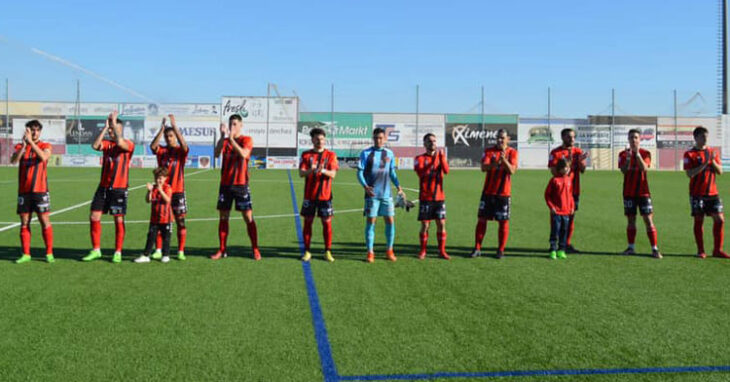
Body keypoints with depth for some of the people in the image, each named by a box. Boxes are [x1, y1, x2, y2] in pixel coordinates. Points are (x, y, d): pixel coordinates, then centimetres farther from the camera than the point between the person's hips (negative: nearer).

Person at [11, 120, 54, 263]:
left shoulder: (45, 146, 3)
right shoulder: (20, 146, 9)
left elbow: (43, 157, -19)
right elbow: (13, 160, -10)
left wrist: (31, 141, -24)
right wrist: (24, 144, -22)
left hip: (40, 190, -3)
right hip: (24, 191, 3)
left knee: (45, 221, -4)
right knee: (24, 222, 6)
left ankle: (49, 253, 4)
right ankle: (25, 254, 13)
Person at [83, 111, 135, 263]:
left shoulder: (128, 144, -3)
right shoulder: (106, 143, 11)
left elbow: (120, 143, -26)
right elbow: (95, 145, -10)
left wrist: (114, 123, -16)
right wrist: (105, 127, -7)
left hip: (119, 188, -5)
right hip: (103, 187, 5)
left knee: (119, 220, 0)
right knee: (94, 217, 2)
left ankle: (118, 252, 9)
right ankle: (96, 250, 13)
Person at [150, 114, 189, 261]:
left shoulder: (181, 151, 0)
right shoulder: (161, 150, 6)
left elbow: (184, 145, -23)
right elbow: (152, 146, -15)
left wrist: (174, 126, -26)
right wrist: (162, 128, -21)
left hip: (177, 191, -2)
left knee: (180, 221, 1)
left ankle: (181, 251, 8)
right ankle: (158, 251, 11)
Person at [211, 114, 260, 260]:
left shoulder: (246, 140, -1)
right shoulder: (225, 140, 10)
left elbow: (243, 154, -21)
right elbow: (216, 154, -10)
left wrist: (231, 138, -24)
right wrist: (223, 136, -20)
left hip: (241, 184, -4)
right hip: (225, 184, 4)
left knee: (248, 216, -3)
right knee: (223, 216, 5)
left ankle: (255, 249, 3)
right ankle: (222, 250, 13)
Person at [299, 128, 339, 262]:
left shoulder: (331, 155, 4)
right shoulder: (306, 155, 5)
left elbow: (333, 174, -5)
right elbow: (301, 173, -5)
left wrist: (323, 170, -26)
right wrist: (310, 170, -26)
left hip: (325, 195, 0)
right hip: (309, 195, 1)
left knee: (327, 222, 1)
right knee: (308, 222, 3)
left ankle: (328, 252, 12)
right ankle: (307, 252, 14)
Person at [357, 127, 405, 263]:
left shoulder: (389, 154, 9)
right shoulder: (366, 153, -2)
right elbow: (360, 172, -5)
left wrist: (398, 185, 4)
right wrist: (365, 186, -22)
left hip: (386, 194, 3)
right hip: (372, 194, -3)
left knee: (390, 221, 4)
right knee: (370, 221, -1)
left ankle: (389, 251, 18)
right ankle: (370, 253, 8)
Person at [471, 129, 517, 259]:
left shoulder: (512, 152, 0)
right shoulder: (489, 151, 3)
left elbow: (512, 170, -12)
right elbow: (483, 167, -11)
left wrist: (504, 159, -27)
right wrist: (495, 163, -30)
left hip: (504, 193, -1)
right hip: (488, 191, 1)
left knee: (503, 222, 1)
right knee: (482, 219, 2)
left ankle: (501, 250, 12)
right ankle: (477, 248, 11)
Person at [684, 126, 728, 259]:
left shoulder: (713, 152, 11)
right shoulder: (690, 154, -3)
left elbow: (720, 171, 6)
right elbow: (690, 174, -14)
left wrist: (713, 161, -10)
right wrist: (705, 163, -19)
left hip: (712, 193, 4)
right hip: (697, 194, -4)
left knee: (719, 219, 0)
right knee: (699, 221, 0)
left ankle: (717, 250, 10)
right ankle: (700, 251, 8)